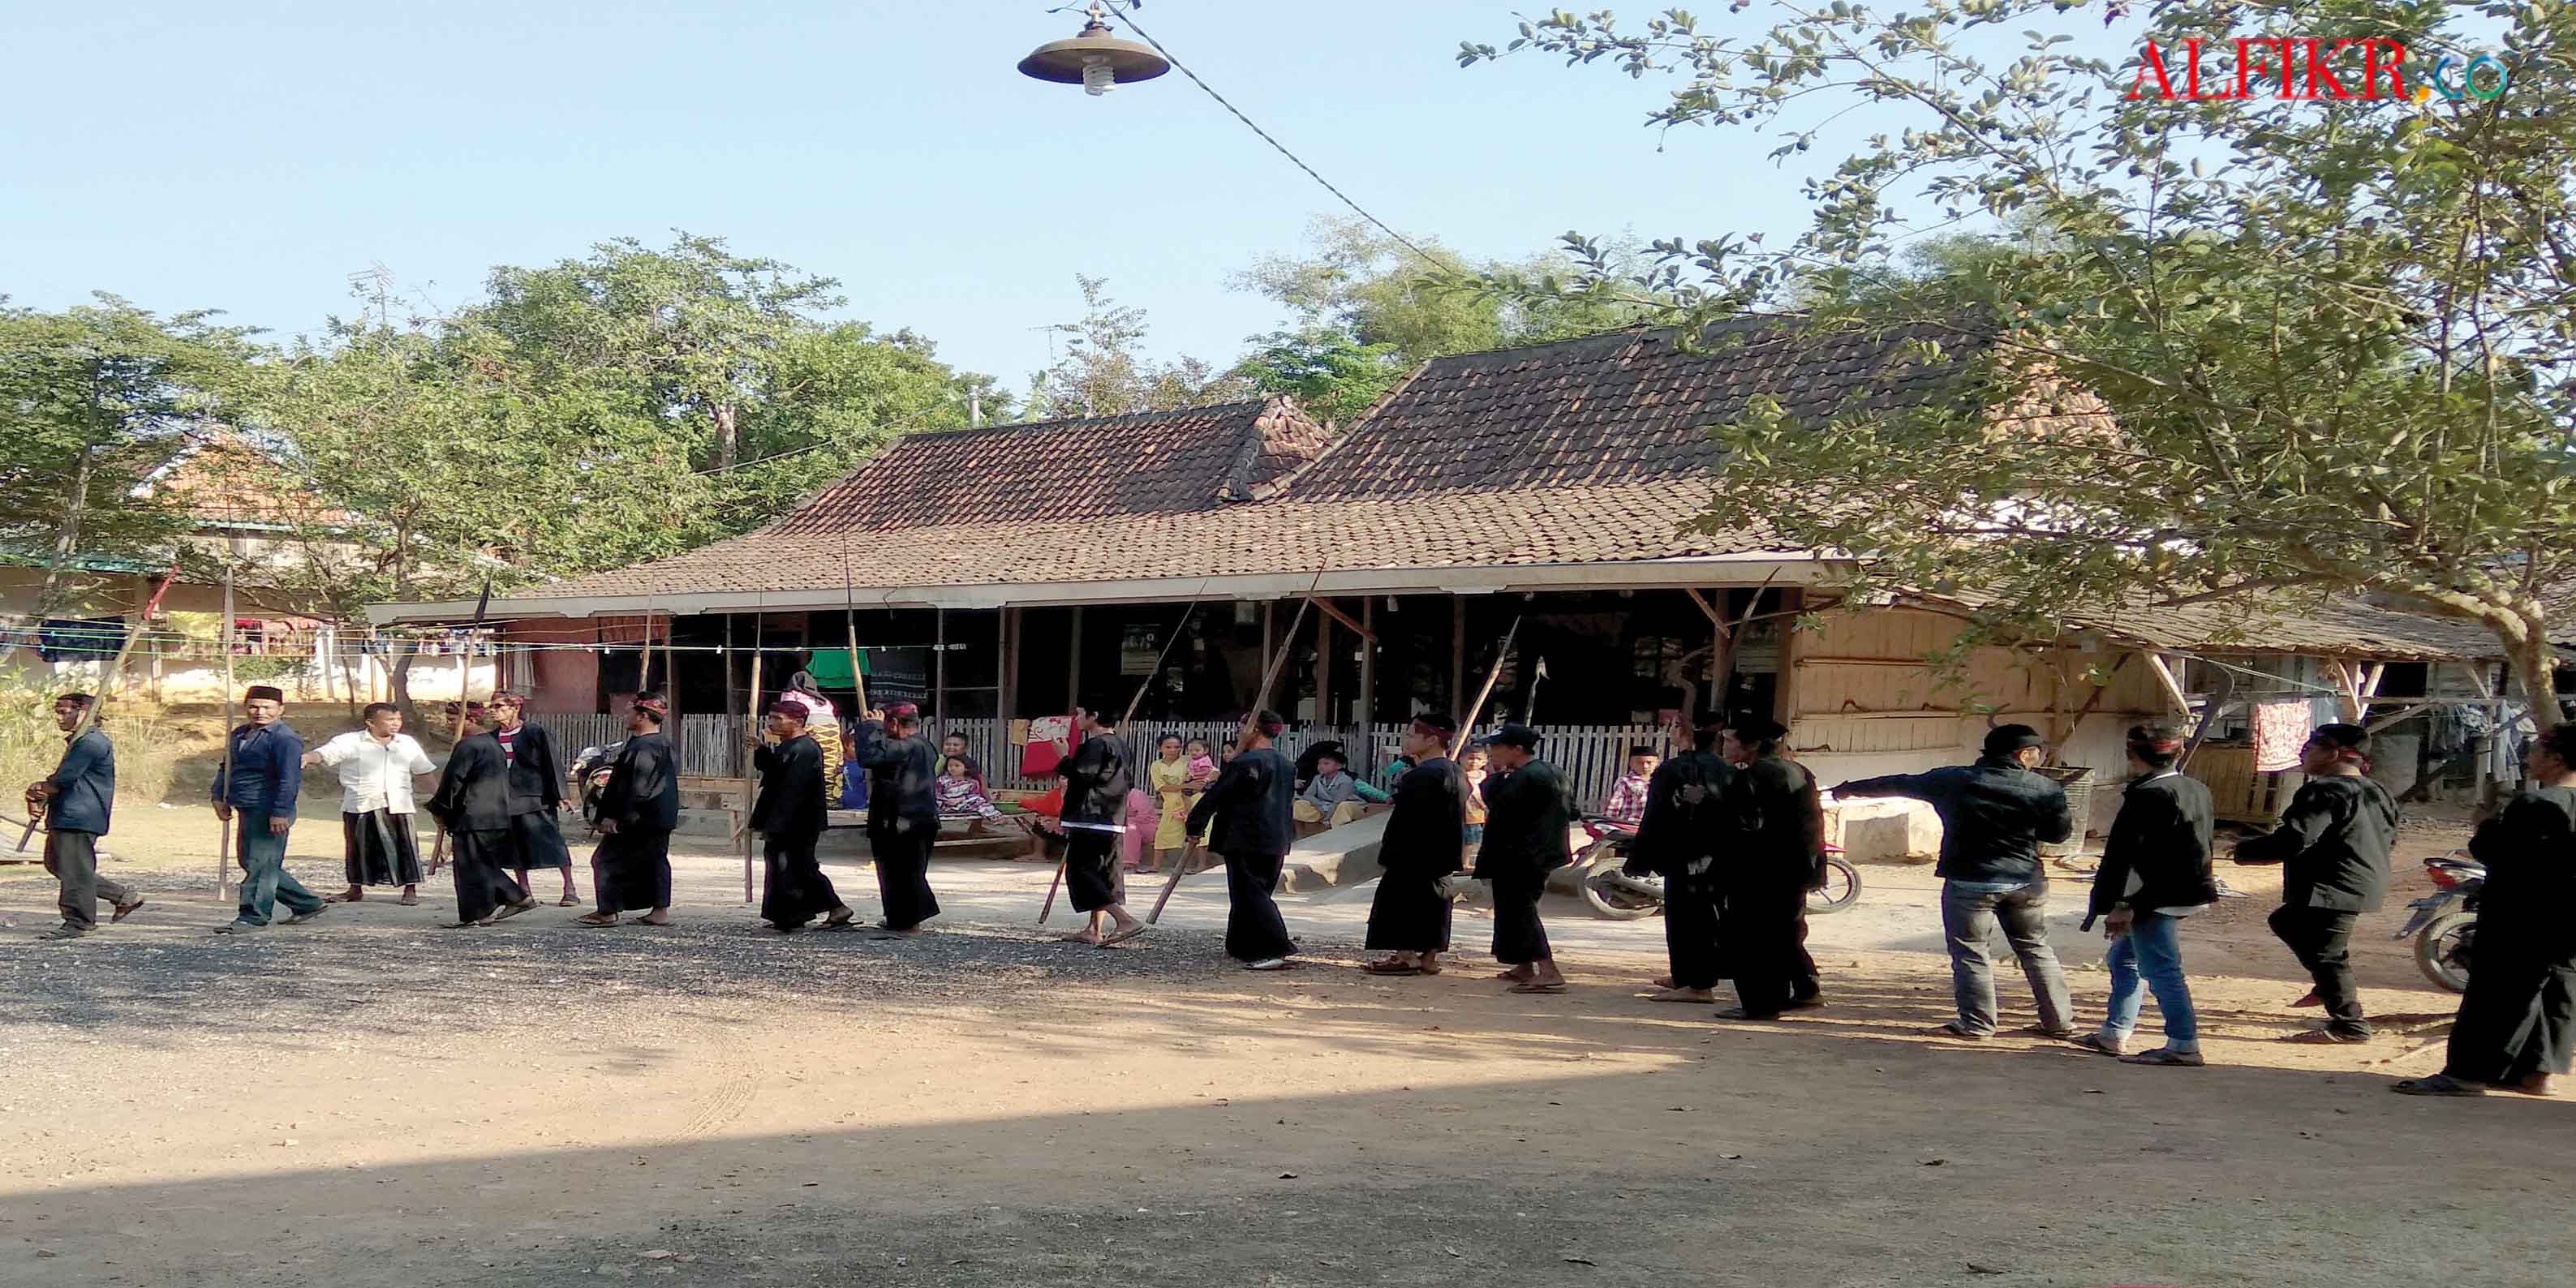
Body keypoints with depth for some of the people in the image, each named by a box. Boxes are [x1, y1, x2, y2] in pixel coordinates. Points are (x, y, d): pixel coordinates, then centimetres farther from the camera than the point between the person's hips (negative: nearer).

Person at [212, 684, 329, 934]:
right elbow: (226, 768, 26)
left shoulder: (284, 738, -14)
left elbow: (289, 778, -20)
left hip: (268, 812, -10)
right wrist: (220, 797, 13)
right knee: (248, 862, 16)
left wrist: (280, 812, -24)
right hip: (247, 810, 10)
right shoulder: (240, 734, 15)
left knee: (260, 864, -6)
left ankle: (253, 918, 2)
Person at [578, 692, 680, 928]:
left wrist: (616, 818, -20)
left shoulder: (642, 748, -20)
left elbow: (637, 789, -23)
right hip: (661, 818, 10)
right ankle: (660, 912, 13)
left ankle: (607, 912, 3)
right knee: (656, 860, 13)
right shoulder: (664, 745, 11)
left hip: (639, 819, -10)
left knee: (606, 860, 0)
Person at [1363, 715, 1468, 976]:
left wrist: (1390, 847, -17)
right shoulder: (1454, 772, 12)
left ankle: (1407, 956, -3)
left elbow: (1408, 816, -20)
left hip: (1415, 854, -10)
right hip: (1442, 854, 10)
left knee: (1403, 899, -3)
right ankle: (1429, 958, 18)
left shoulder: (1424, 774, -19)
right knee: (1434, 901, 13)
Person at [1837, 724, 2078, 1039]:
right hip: (2027, 883, 2)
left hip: (1970, 883, -2)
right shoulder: (2044, 788, -4)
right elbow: (2059, 833, 5)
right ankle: (2059, 1021, 18)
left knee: (1969, 953, 7)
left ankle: (1977, 1023, 6)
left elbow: (1897, 784, 6)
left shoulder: (1953, 781, -4)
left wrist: (1848, 789, 19)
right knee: (2036, 949, 15)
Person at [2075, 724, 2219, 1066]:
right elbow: (2200, 843, 17)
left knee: (2161, 970, -5)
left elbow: (2122, 853, -19)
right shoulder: (2198, 790, 11)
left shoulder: (2145, 795, -17)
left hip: (2154, 899, -10)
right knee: (2123, 958, 19)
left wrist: (2116, 906, -18)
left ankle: (2184, 1046, -3)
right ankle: (2114, 1035, 25)